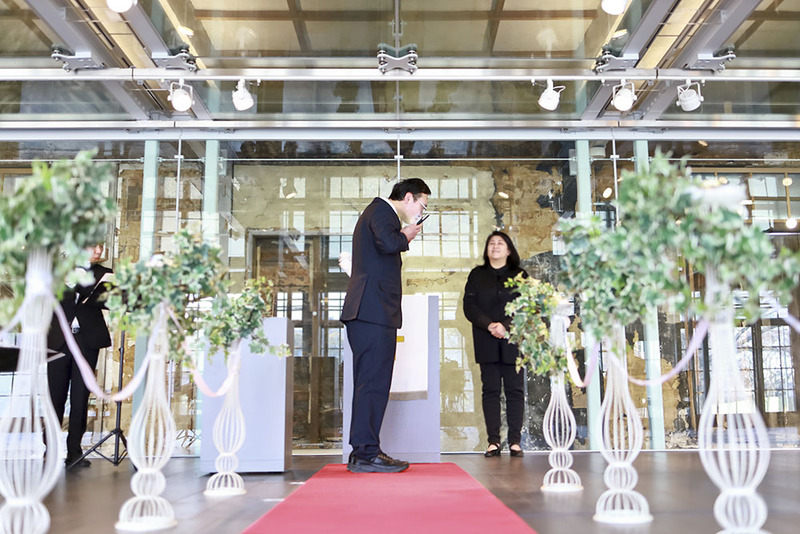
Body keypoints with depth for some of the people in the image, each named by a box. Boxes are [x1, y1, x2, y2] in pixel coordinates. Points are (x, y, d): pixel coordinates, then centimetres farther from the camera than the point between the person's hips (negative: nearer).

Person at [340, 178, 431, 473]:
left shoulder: (377, 212, 28)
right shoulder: (381, 211, -4)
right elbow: (388, 243, -24)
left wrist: (402, 236, 17)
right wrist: (405, 237, -5)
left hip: (367, 312, 11)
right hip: (374, 310, -11)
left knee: (370, 383, 11)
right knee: (374, 382, -10)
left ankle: (363, 453, 15)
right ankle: (366, 454, -8)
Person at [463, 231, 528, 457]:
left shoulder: (520, 275, 9)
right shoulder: (477, 275, 13)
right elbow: (469, 305, 3)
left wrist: (506, 326, -15)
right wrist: (489, 325, -12)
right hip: (486, 342, 1)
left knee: (515, 389, -2)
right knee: (490, 389, -1)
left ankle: (515, 441, 2)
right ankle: (493, 441, 0)